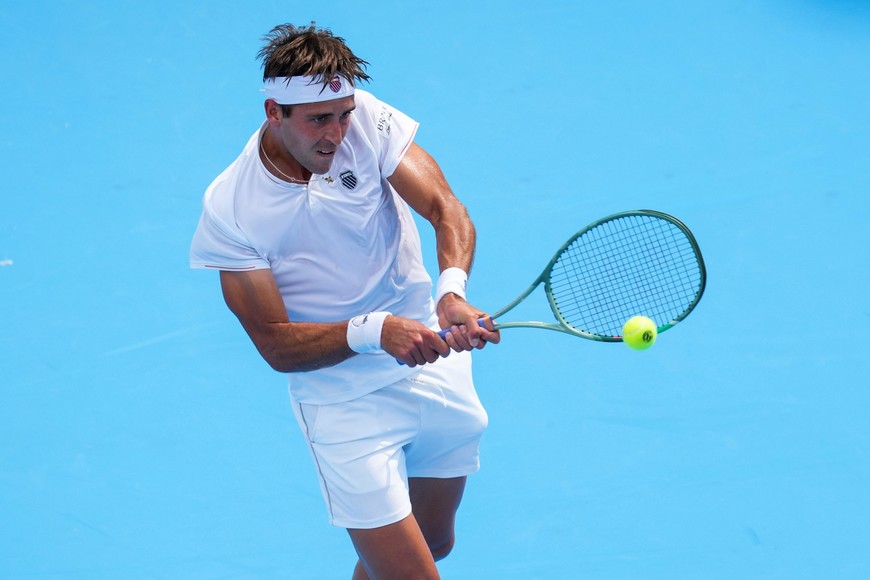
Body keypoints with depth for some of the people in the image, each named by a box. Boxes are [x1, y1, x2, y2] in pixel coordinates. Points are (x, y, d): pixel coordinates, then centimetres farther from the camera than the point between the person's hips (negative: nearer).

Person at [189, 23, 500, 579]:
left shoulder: (365, 120, -14)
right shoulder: (229, 211, -19)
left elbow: (447, 209, -22)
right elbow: (277, 345, -18)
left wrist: (452, 293, -42)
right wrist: (373, 330, -34)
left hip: (434, 364, 4)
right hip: (344, 403, -4)